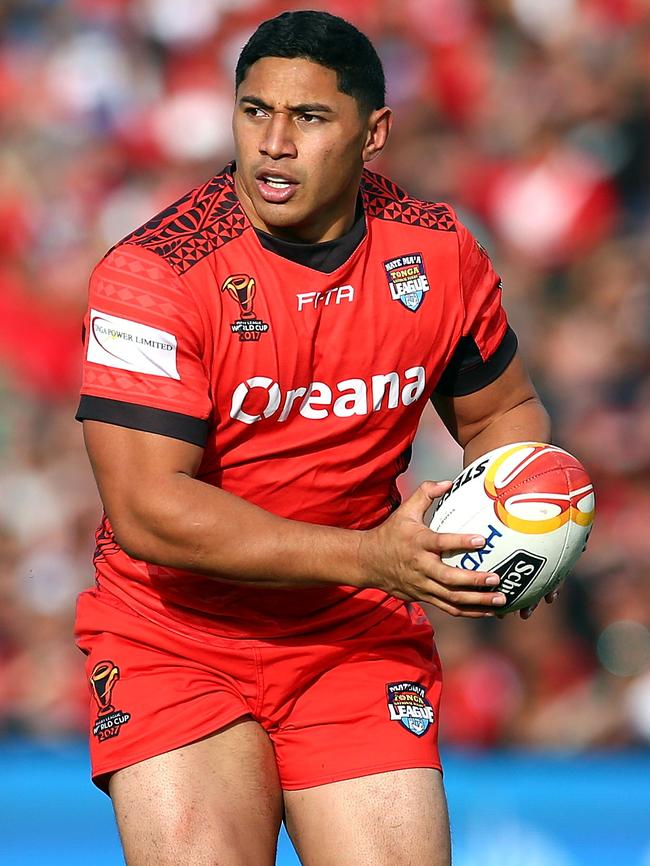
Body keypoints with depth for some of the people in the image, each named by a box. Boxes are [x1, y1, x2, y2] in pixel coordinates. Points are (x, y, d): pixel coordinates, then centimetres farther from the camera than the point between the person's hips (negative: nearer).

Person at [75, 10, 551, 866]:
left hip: (359, 638, 3)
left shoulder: (438, 251, -1)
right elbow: (147, 510, -21)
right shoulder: (152, 272, -15)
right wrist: (371, 556, -26)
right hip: (175, 635, -3)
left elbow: (501, 411, 16)